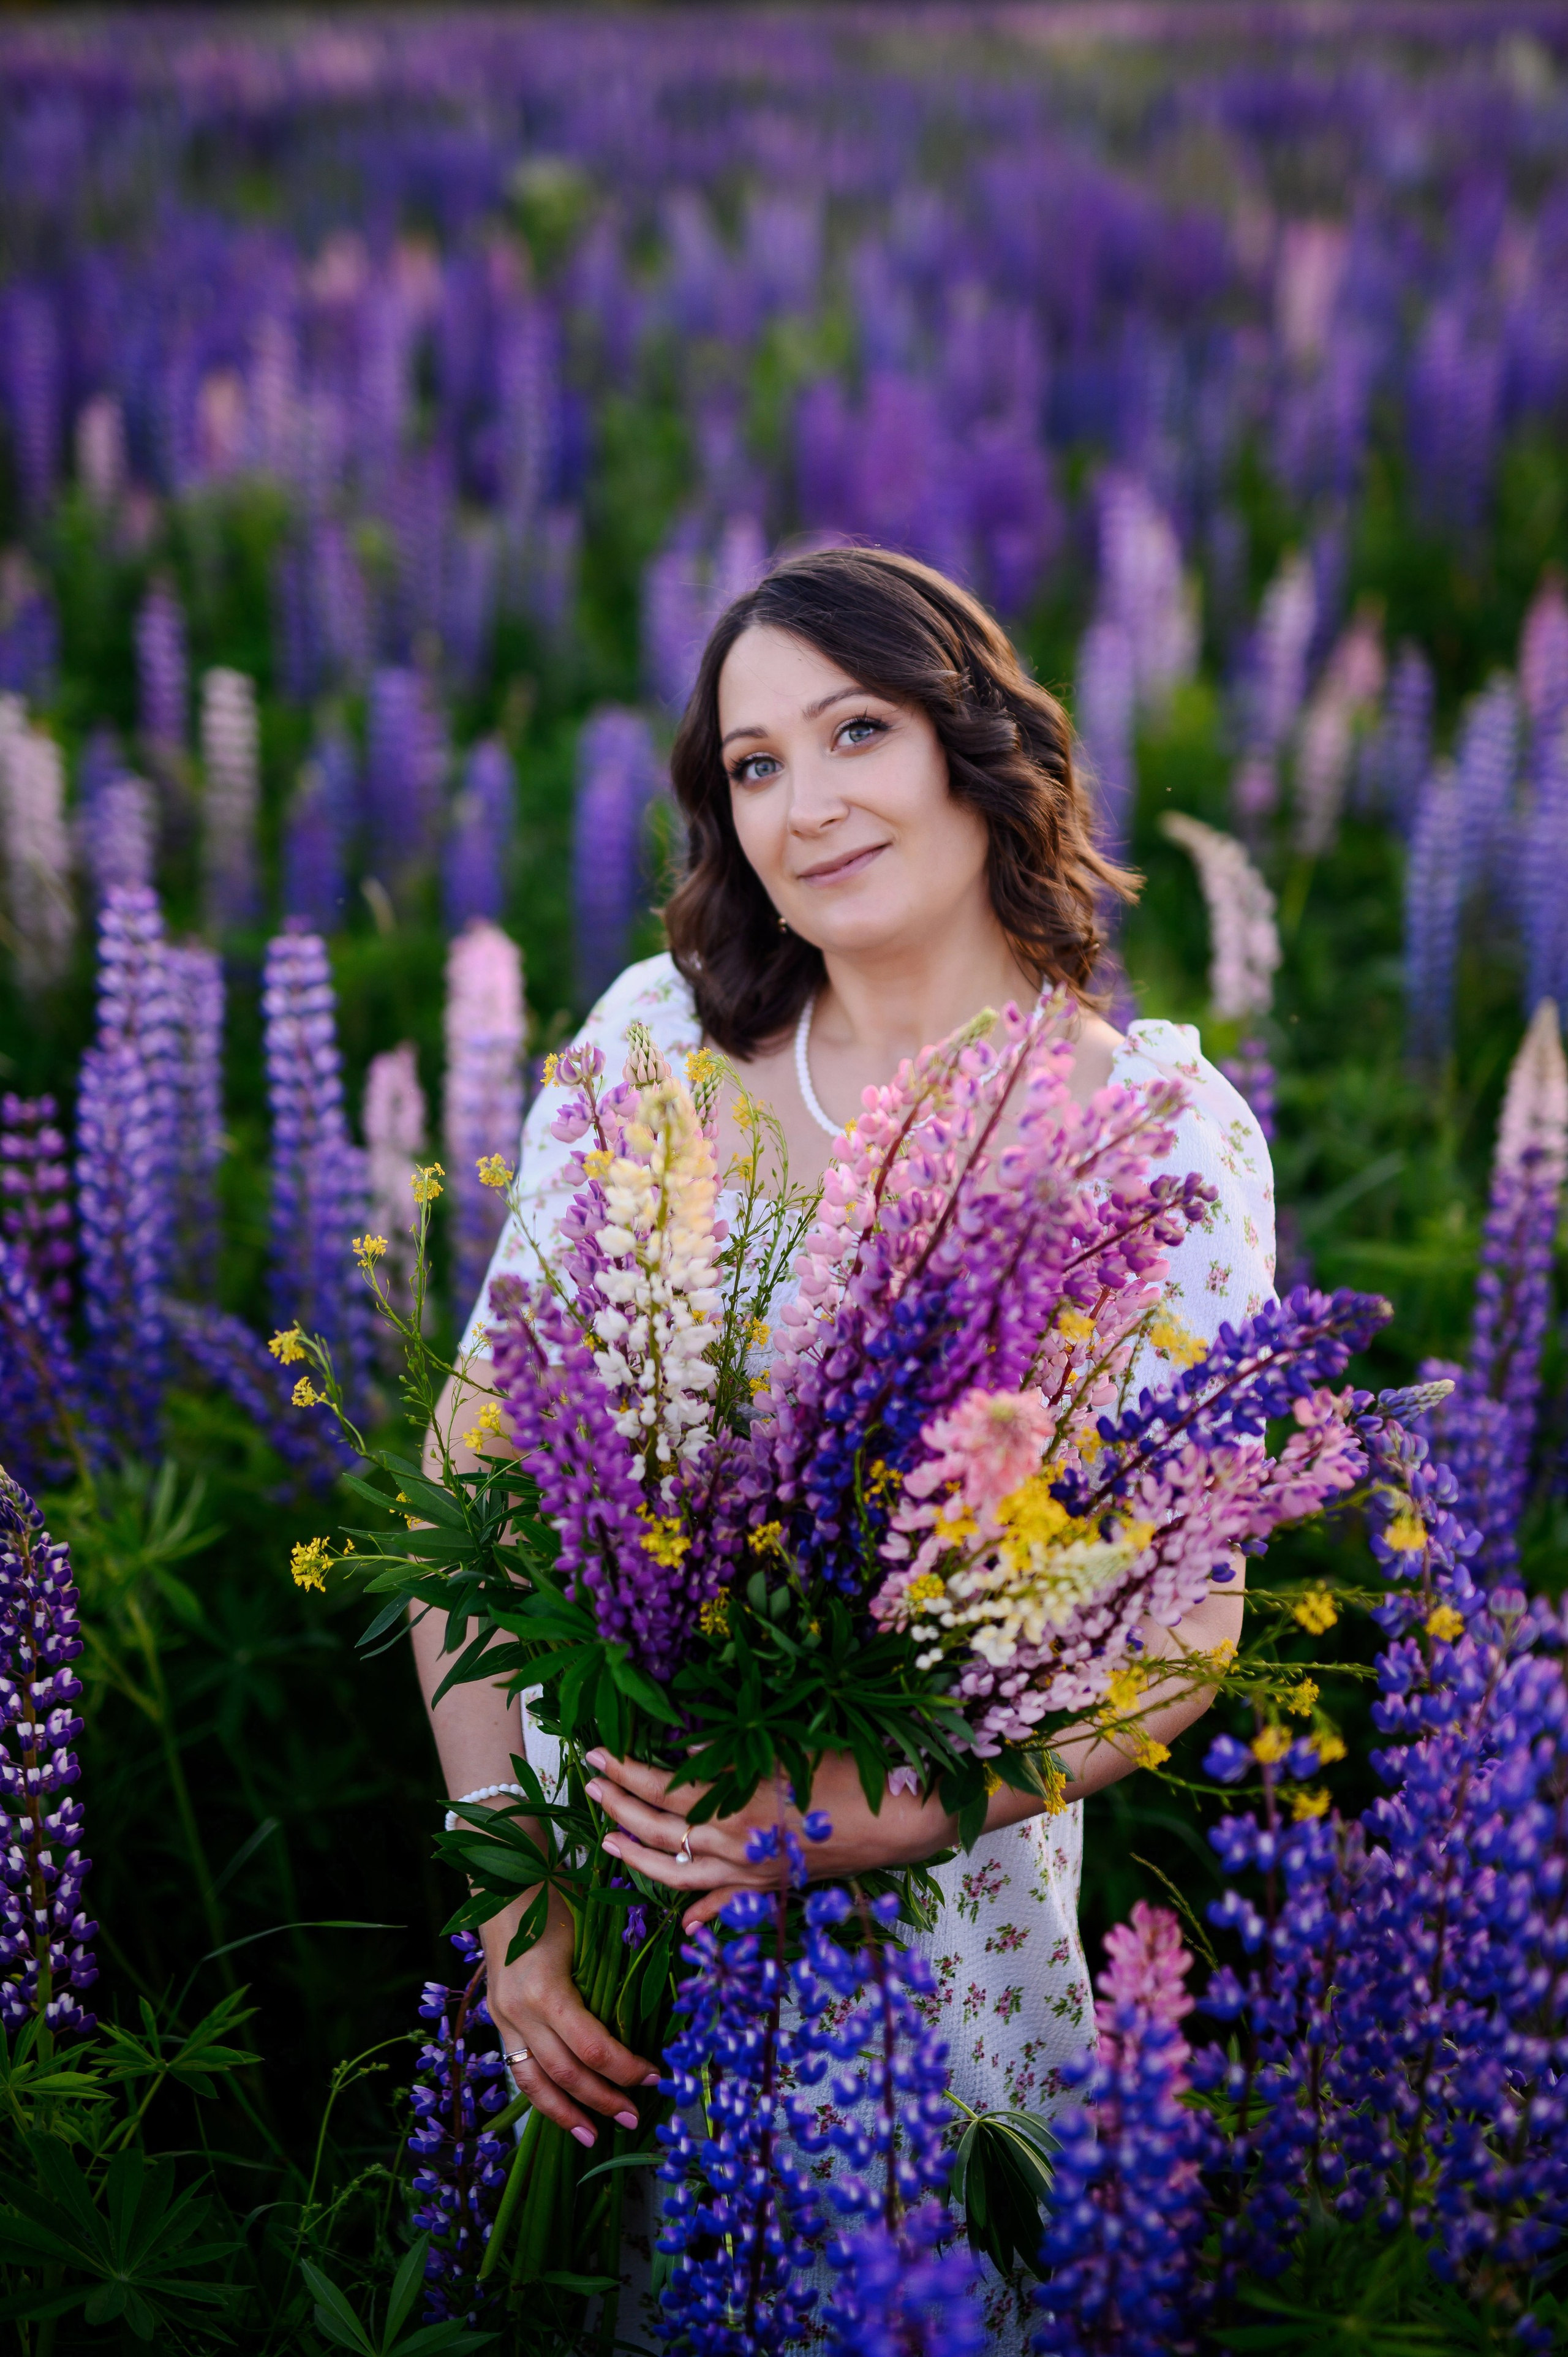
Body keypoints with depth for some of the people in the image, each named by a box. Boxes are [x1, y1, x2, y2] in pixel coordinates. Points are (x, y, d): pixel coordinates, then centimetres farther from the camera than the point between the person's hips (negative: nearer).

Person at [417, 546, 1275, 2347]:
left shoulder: (1165, 1124, -9)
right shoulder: (657, 1037, -5)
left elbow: (1187, 1621, -10)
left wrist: (902, 1809, -26)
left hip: (939, 1918, -2)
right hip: (595, 1880, 2)